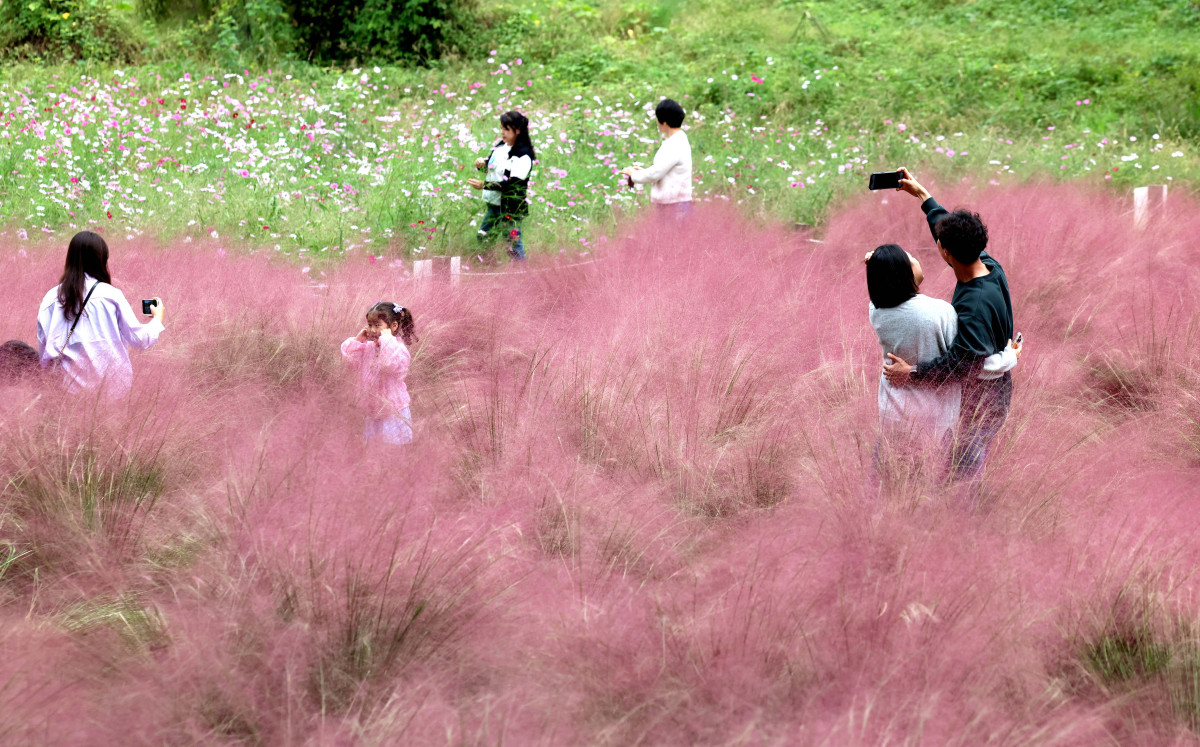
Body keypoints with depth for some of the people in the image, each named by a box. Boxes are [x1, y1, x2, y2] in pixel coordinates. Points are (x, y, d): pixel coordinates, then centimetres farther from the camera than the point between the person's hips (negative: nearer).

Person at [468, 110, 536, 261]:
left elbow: (513, 183, -24)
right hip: (494, 203, 9)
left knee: (513, 244, -4)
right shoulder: (500, 145, 7)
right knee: (482, 239, 18)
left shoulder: (524, 155, -17)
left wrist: (484, 185, -28)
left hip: (511, 208, -9)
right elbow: (490, 163, 23)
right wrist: (482, 164, -3)